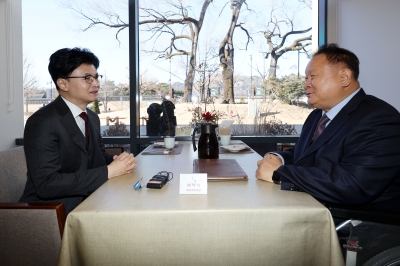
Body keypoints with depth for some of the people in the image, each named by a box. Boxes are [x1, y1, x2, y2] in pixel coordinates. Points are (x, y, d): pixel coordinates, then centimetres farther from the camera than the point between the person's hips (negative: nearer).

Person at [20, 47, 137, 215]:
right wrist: (109, 172, -24)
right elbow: (46, 184, -25)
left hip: (85, 204, 8)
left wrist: (118, 161, -7)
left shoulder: (92, 118, 8)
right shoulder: (43, 122, -18)